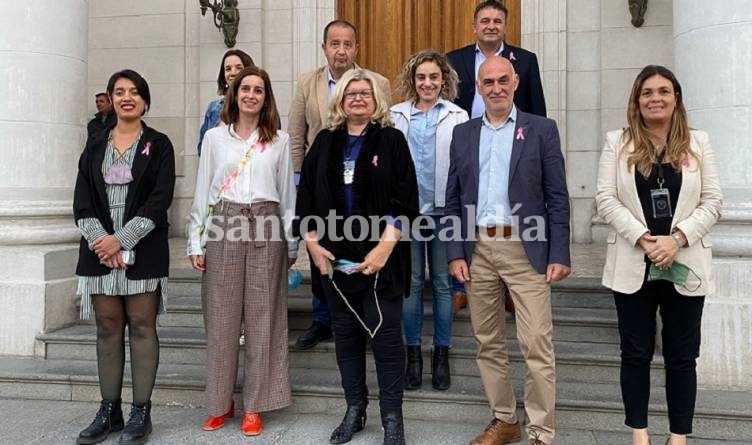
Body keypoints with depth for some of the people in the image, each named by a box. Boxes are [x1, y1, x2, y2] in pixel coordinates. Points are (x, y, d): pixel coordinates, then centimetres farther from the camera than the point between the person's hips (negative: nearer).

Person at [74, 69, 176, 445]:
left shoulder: (158, 145, 3)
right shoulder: (95, 145, 13)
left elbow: (159, 201, -7)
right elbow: (82, 201, 6)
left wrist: (121, 239, -15)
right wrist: (99, 240, -10)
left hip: (143, 251, -3)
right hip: (99, 249, 3)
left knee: (142, 327, 0)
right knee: (108, 328, 7)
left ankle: (141, 412, 9)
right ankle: (109, 410, 18)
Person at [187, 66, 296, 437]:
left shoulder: (279, 140, 9)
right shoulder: (214, 137, 8)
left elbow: (287, 194, 10)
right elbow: (202, 193, 8)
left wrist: (291, 244, 7)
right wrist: (196, 243, 3)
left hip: (266, 229, 0)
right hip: (224, 228, 0)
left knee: (262, 318, 2)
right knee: (221, 319, 4)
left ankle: (253, 406, 13)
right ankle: (221, 402, 18)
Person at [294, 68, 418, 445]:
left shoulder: (391, 140, 0)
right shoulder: (325, 142, 10)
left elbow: (405, 200, -7)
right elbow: (306, 195, 8)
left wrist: (384, 247, -16)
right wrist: (312, 242, -3)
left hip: (380, 255, -3)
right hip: (334, 255, 4)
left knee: (386, 335, -1)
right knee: (346, 333, 12)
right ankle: (354, 410, 26)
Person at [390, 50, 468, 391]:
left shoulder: (457, 117, 3)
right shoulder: (396, 116, 6)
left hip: (444, 210, -1)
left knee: (442, 283, 7)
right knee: (411, 282, 7)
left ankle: (442, 354, 20)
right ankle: (413, 354, 20)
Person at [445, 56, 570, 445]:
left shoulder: (542, 130, 2)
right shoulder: (463, 133, 11)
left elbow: (557, 197, -1)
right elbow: (453, 199, 9)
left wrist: (559, 255, -7)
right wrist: (455, 253, 2)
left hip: (526, 249, -3)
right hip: (477, 250, 4)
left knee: (536, 346, -2)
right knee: (488, 343, 12)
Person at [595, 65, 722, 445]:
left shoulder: (698, 142, 7)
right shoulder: (618, 142, 5)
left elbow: (712, 202, 1)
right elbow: (606, 199, -4)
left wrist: (677, 238, -14)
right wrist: (643, 239, -15)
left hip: (685, 265, 1)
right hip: (633, 265, 0)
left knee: (682, 355, 8)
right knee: (636, 353, 8)